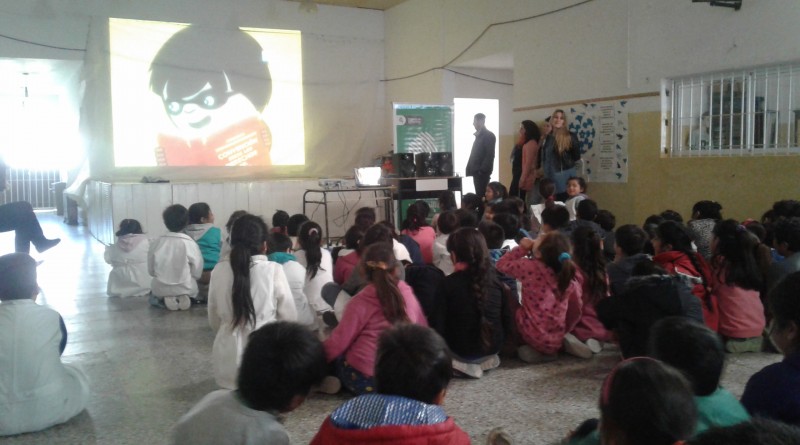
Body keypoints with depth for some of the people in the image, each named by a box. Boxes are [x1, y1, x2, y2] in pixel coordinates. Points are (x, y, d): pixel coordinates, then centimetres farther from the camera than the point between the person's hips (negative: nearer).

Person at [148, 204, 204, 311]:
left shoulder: (155, 243, -8)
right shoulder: (190, 243, -14)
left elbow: (151, 270, 1)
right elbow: (197, 272, -9)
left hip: (161, 289, 1)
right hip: (186, 289, -1)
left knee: (153, 297, 35)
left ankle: (164, 300, 2)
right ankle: (185, 298, 1)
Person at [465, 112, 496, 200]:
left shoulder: (489, 135, -8)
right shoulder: (478, 135, 18)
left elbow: (490, 155, -15)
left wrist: (482, 170, -19)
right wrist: (470, 168, 12)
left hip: (482, 171, -8)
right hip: (476, 171, 8)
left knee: (482, 195, -10)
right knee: (479, 194, 8)